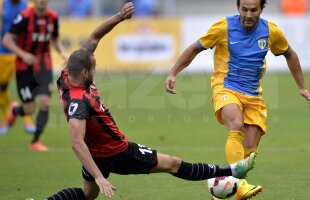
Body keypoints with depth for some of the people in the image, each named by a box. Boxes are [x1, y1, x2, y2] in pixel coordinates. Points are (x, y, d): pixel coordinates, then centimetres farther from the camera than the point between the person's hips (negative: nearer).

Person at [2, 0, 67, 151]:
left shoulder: (52, 17, -1)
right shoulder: (25, 17, -16)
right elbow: (6, 40, -15)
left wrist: (62, 52, -2)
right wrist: (23, 54, -28)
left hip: (44, 66, 4)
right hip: (25, 68, -3)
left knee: (45, 103, -12)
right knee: (29, 109, -2)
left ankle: (35, 141, 0)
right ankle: (15, 110, 36)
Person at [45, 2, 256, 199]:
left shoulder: (70, 75, -12)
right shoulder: (79, 101, -37)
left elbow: (95, 37, -3)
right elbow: (77, 142, -43)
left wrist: (119, 17, -16)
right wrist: (99, 177, -46)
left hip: (96, 152, 9)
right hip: (116, 154, -9)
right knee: (173, 164, 5)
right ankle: (230, 171, 18)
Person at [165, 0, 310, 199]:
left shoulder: (271, 31, 0)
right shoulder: (224, 27, -8)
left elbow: (290, 55, 18)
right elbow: (195, 48, 4)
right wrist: (172, 74, -1)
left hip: (253, 96, 4)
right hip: (226, 89, -4)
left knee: (249, 151, -4)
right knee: (236, 126, -34)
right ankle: (239, 183, -43)